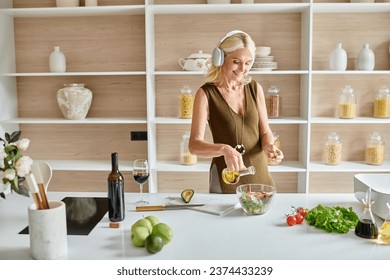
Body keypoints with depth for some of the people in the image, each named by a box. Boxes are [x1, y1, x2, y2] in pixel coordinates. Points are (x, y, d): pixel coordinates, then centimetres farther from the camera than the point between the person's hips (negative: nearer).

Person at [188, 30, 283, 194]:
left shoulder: (255, 88, 0)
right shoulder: (206, 94, -12)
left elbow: (265, 132, 4)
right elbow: (194, 144, -20)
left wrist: (269, 145, -18)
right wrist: (224, 149, -38)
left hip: (260, 175, 4)